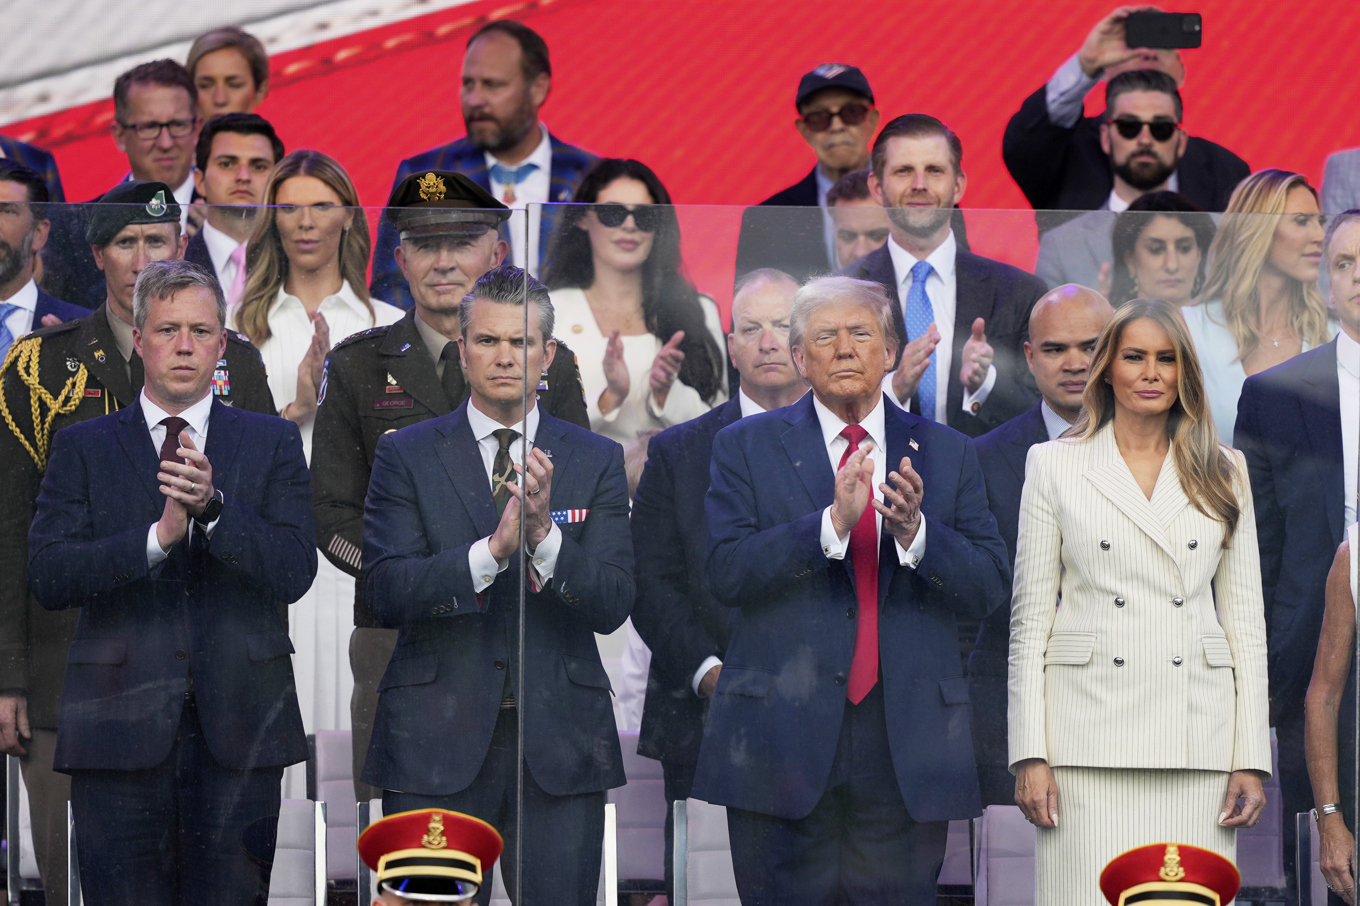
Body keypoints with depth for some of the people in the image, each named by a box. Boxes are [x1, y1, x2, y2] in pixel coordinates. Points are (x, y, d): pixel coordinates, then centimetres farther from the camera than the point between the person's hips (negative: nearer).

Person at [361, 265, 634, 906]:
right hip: (436, 743, -1)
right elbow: (385, 594, -8)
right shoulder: (406, 457, 4)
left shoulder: (596, 461, 8)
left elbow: (611, 605, -2)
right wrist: (492, 550, -22)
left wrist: (544, 534, -19)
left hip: (560, 745, 1)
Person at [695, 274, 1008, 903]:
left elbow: (989, 587, 4)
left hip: (906, 748, 1)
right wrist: (833, 522, -19)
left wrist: (915, 532, -15)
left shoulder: (947, 454, 11)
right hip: (783, 736, -1)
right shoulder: (747, 447, 6)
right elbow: (726, 573, -7)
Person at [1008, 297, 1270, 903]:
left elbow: (1245, 617, 11)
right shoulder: (1056, 465, 8)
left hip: (1197, 738, 2)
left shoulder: (1223, 472, 13)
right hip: (1090, 733, -2)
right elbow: (1031, 618, 5)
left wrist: (1251, 759, 3)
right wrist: (1030, 754, -4)